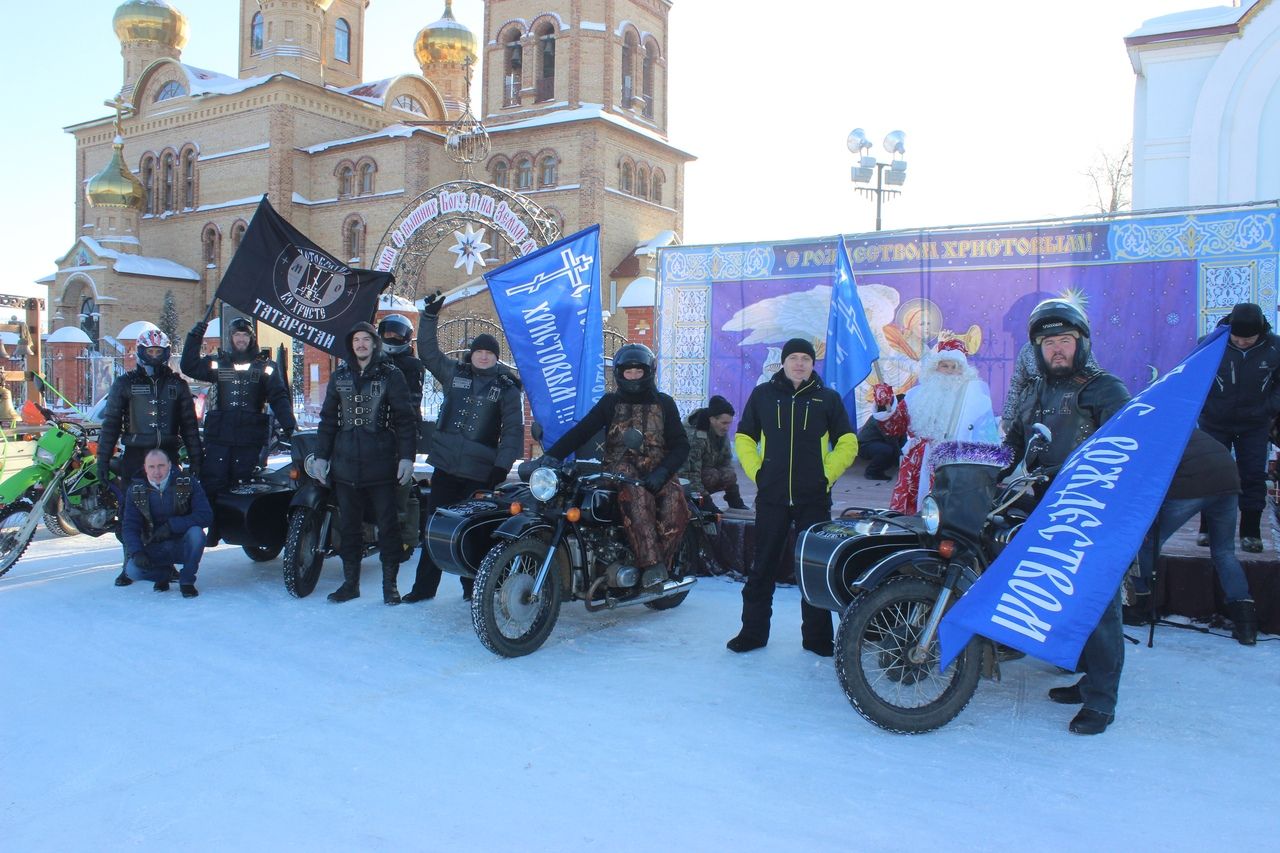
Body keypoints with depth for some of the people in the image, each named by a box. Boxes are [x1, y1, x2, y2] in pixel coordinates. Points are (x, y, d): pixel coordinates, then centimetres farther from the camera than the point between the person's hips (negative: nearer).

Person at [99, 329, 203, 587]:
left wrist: (195, 459, 6)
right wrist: (103, 459, 0)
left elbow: (189, 424, 11)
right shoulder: (125, 383, 6)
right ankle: (130, 564, 8)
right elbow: (111, 422, 5)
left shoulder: (177, 384, 11)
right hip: (135, 456, -1)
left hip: (169, 455, 1)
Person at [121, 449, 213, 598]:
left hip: (183, 546, -2)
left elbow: (206, 515, -19)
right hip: (155, 549, 2)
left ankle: (187, 581, -12)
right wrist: (137, 552, -24)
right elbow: (129, 526, -7)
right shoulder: (135, 490, -4)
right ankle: (165, 572, 11)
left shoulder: (188, 483, -10)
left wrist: (172, 525, -27)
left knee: (196, 532, -33)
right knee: (132, 569, -25)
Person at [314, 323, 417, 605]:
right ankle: (350, 582, 19)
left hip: (381, 464, -4)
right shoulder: (339, 376, 13)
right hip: (346, 465, 4)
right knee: (348, 526, 9)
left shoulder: (391, 375, 1)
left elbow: (404, 419, -3)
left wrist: (406, 456, -10)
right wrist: (321, 455, 10)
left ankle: (390, 584, 9)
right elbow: (328, 418, 16)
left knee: (388, 525, 0)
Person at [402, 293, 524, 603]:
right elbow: (428, 352, 14)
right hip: (445, 465, 3)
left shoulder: (507, 387, 2)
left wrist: (502, 465, -13)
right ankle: (424, 586, 17)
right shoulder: (455, 373, 12)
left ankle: (473, 586, 16)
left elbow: (513, 429, -4)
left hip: (480, 471, -3)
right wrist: (429, 317, 5)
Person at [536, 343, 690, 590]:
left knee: (675, 505, -30)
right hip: (621, 466, -1)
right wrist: (553, 454, -16)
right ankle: (651, 565, -42)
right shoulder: (611, 402, 14)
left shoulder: (664, 403, 15)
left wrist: (662, 471, -13)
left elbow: (680, 445, 7)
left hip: (655, 469, 2)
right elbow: (581, 430, 2)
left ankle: (659, 565, -22)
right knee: (637, 496, -37)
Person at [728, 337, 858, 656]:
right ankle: (753, 631, 15)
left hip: (815, 499, 0)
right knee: (763, 567, 5)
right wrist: (757, 472, 2)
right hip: (771, 498, 0)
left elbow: (847, 444, 10)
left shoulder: (828, 398, 6)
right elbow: (743, 438, 14)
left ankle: (818, 636, 15)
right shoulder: (763, 394, 7)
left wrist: (827, 475, -1)